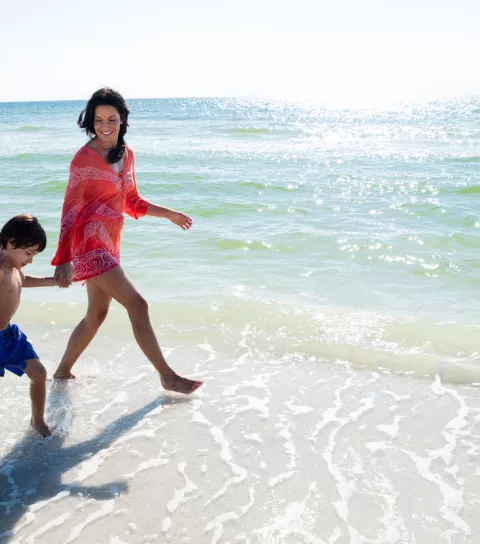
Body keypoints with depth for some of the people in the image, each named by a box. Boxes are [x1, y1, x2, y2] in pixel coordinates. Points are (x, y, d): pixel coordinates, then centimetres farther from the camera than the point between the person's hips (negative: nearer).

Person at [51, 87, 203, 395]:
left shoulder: (127, 155, 8)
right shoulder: (85, 158, -12)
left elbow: (132, 202, 20)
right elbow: (71, 210, -13)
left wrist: (170, 214, 20)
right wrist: (64, 259, -18)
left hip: (110, 244, 8)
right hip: (89, 243, -8)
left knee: (97, 314, 16)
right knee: (137, 305, -10)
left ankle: (63, 373, 32)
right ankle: (168, 377, 0)